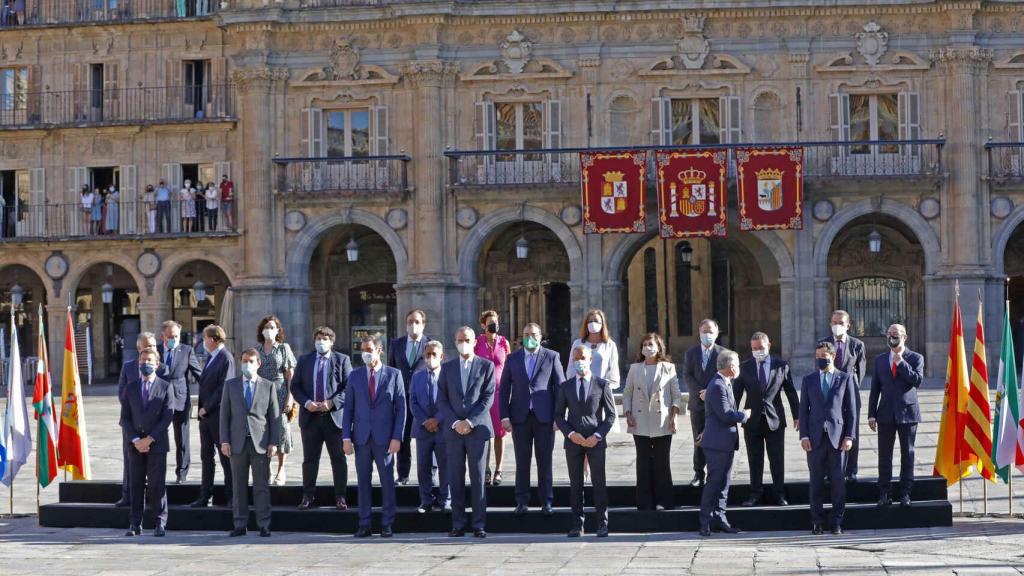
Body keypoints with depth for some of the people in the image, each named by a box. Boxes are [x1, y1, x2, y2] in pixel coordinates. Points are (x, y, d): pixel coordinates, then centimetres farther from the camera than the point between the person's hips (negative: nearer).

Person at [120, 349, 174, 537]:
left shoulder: (166, 387, 3)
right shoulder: (130, 389, 12)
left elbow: (167, 416, -4)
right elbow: (125, 418, 8)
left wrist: (149, 439, -11)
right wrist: (135, 440, -7)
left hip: (157, 444, -3)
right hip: (135, 444, 3)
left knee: (157, 484, -4)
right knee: (136, 485, 3)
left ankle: (160, 522, 2)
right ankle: (135, 524, 7)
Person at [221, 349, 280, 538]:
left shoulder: (268, 386, 7)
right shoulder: (230, 385, 10)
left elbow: (274, 416, 5)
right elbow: (224, 415, 8)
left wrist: (274, 442, -3)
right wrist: (224, 441, -2)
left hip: (260, 443, -1)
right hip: (238, 442, 1)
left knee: (262, 486, -1)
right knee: (239, 486, 3)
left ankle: (264, 525, 3)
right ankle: (240, 525, 9)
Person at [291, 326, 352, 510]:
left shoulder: (342, 360, 3)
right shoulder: (304, 360, 11)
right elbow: (295, 386, 8)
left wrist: (332, 403, -15)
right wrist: (306, 403, -8)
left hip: (334, 415, -2)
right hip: (310, 416, 2)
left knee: (338, 459, 2)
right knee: (309, 459, 5)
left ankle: (340, 497, 7)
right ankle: (308, 496, 11)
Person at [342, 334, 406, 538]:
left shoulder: (394, 375, 2)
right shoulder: (355, 376, 8)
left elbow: (401, 408, 0)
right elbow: (348, 408, 7)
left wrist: (397, 437, -8)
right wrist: (346, 437, -1)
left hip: (385, 437, -2)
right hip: (361, 437, 2)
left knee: (387, 481, 2)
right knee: (364, 481, 4)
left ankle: (387, 524, 8)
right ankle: (364, 524, 9)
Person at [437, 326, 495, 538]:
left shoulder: (486, 366, 4)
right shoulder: (447, 368, 11)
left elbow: (488, 398, -2)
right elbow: (442, 399, 7)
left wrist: (470, 422, -11)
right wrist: (455, 422, -7)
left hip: (478, 428, -2)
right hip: (453, 431, 2)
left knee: (478, 479, -2)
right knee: (456, 479, 2)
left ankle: (479, 525, 1)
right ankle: (458, 525, 5)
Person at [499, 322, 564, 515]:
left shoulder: (552, 357, 3)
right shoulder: (513, 359, 8)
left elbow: (560, 387, 2)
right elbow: (504, 389, 8)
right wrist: (504, 416, -1)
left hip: (544, 417, -1)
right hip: (520, 417, 1)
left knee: (544, 461, 3)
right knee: (522, 461, 5)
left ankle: (546, 501, 10)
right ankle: (522, 501, 10)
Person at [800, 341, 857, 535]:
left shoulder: (845, 379, 7)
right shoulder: (808, 380, 11)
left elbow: (851, 410, 5)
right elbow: (803, 409, 8)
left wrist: (849, 436, -3)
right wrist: (804, 436, -2)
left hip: (837, 436, -1)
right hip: (815, 437, 1)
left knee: (838, 480, 0)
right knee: (816, 481, 2)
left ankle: (837, 521, 7)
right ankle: (817, 521, 8)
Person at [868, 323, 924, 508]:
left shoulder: (915, 358, 3)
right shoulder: (880, 359, 11)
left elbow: (918, 381, -13)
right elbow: (875, 388, 10)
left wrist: (901, 363, -14)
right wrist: (871, 414, 4)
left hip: (907, 412, -2)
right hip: (886, 414, 2)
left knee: (907, 454, 2)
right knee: (884, 454, 2)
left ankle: (905, 493, 9)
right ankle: (884, 493, 7)